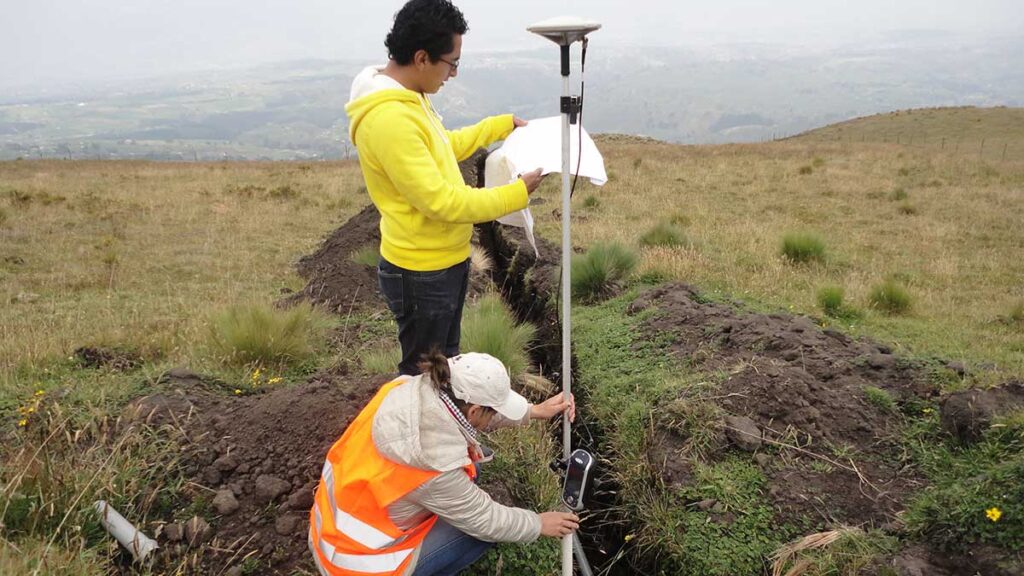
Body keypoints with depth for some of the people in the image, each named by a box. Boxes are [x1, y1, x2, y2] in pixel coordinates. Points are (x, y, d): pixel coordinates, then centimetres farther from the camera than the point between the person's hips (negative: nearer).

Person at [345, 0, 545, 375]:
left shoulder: (406, 99, 3)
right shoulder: (388, 118, -29)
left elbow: (444, 146, 22)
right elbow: (440, 201, -29)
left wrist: (505, 125, 21)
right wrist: (517, 193, -21)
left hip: (444, 261, 10)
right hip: (422, 272, -10)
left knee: (443, 361, 24)